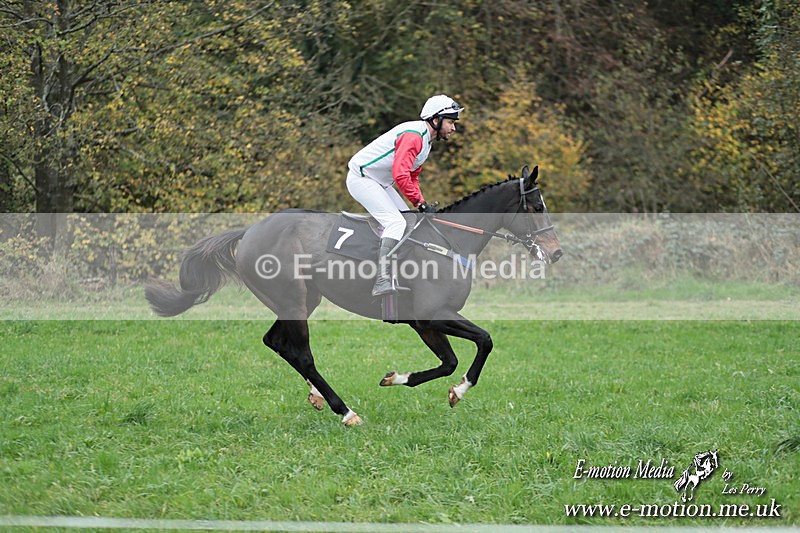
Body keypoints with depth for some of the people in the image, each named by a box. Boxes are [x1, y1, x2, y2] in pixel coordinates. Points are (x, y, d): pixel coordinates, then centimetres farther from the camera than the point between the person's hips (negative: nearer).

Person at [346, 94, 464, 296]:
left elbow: (412, 176, 21)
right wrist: (421, 203, -26)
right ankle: (383, 280, -31)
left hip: (379, 182, 11)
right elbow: (400, 175, -31)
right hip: (362, 179, -11)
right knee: (396, 222, -22)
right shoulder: (413, 135, -21)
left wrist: (420, 204, 7)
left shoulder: (425, 140, 13)